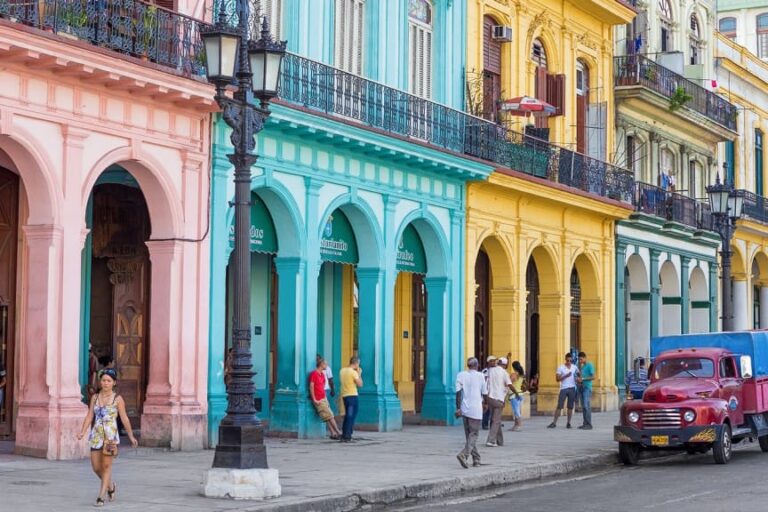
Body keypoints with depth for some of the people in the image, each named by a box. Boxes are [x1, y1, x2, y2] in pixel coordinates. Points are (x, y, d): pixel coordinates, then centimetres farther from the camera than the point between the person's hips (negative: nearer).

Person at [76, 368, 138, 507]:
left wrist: (131, 436, 4)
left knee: (106, 465, -6)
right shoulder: (95, 397, 9)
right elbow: (89, 416, 6)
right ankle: (111, 486, 32)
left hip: (110, 436, -4)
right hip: (96, 435, 4)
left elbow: (124, 419, 1)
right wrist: (82, 432, -6)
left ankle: (101, 496, -3)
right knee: (96, 467, 6)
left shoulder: (117, 399, -1)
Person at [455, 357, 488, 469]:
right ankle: (463, 454, -23)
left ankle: (476, 459, 19)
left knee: (469, 435, 15)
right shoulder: (480, 376, -3)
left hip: (464, 409, 4)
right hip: (476, 409, -4)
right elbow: (484, 394, 3)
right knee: (473, 435, -2)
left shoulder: (461, 375, 3)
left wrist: (458, 408, -6)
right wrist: (484, 401, 24)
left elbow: (458, 392, -5)